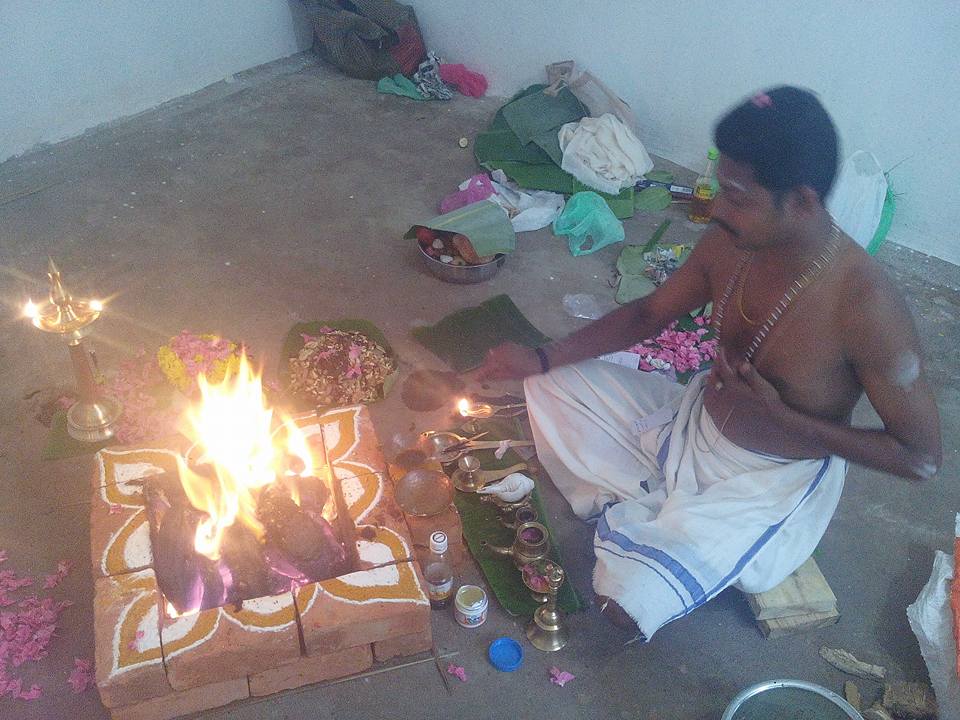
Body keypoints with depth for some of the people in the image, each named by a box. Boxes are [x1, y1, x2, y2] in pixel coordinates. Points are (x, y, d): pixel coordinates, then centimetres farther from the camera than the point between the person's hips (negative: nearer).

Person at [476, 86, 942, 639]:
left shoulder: (866, 307, -32)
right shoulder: (728, 244, -14)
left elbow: (923, 457, -21)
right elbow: (649, 314, 4)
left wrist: (781, 418, -26)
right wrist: (541, 359, -5)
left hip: (774, 480, -6)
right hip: (695, 419, 6)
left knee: (628, 600, -23)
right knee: (552, 386, 2)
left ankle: (639, 514, 8)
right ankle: (650, 509, 5)